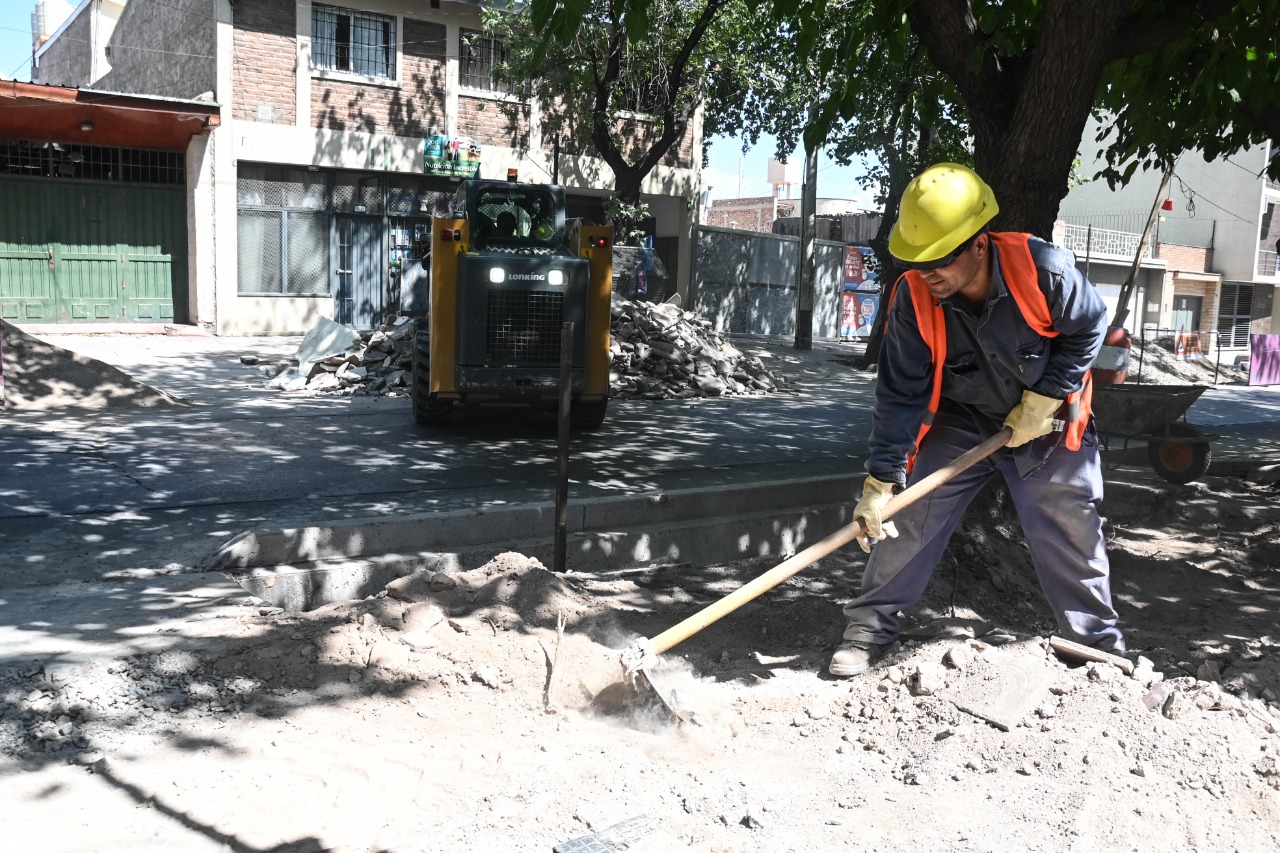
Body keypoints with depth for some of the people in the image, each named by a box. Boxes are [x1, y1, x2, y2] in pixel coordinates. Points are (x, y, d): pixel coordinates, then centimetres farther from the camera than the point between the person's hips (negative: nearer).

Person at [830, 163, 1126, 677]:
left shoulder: (1043, 270, -29)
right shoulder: (913, 298, -23)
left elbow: (1089, 329, -9)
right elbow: (900, 395, -19)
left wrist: (1043, 401, -16)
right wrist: (880, 483, -21)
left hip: (1047, 425, -1)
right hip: (959, 422, 1)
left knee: (1071, 534, 3)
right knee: (908, 520, -6)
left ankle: (1099, 641, 23)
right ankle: (871, 627, 9)